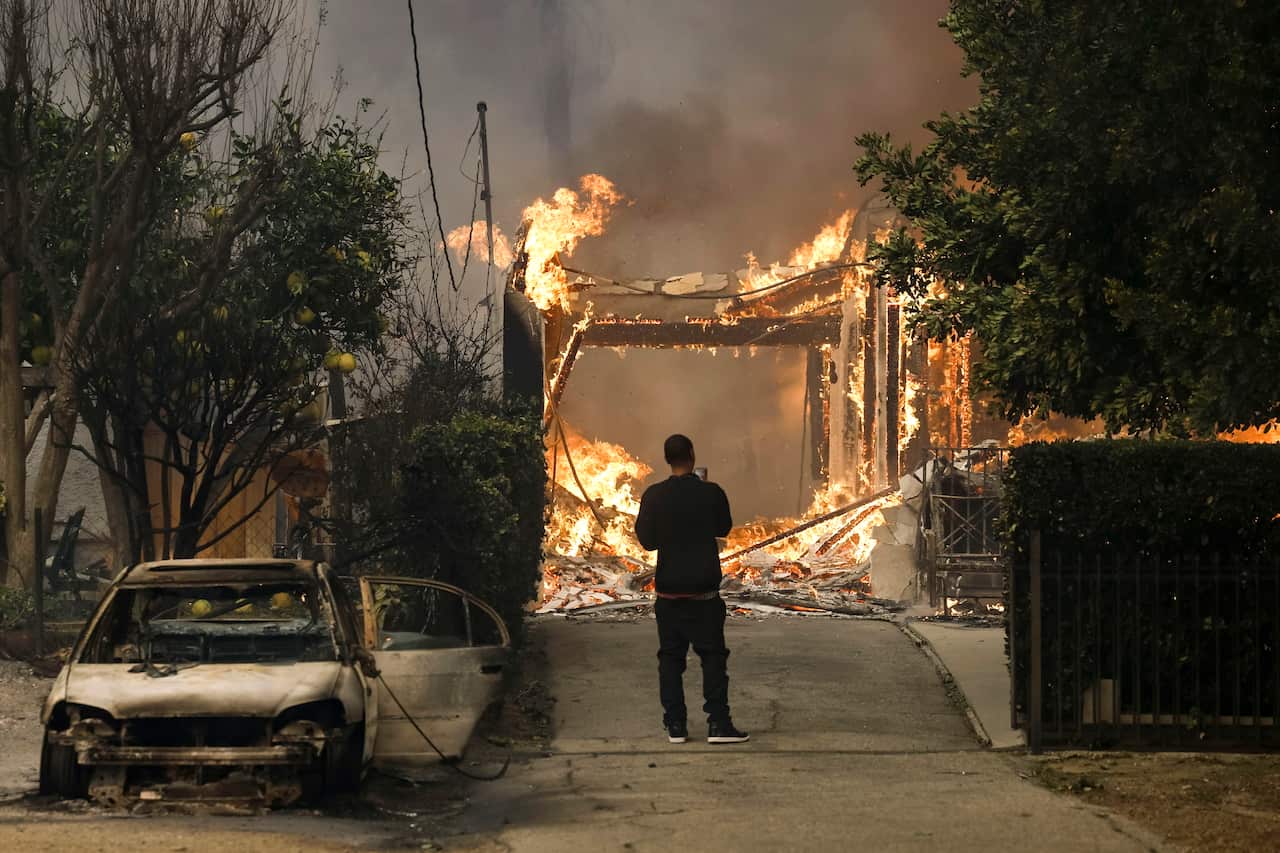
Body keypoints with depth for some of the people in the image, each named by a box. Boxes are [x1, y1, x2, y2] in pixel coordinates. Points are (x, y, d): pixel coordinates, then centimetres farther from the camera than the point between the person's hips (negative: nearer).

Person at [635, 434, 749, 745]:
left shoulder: (654, 496, -5)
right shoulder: (711, 493, -8)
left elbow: (647, 540, 0)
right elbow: (724, 527, 10)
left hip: (669, 590, 2)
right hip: (704, 590, -2)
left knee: (671, 657, 8)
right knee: (712, 655, 3)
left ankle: (675, 725, 6)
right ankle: (718, 724, -4)